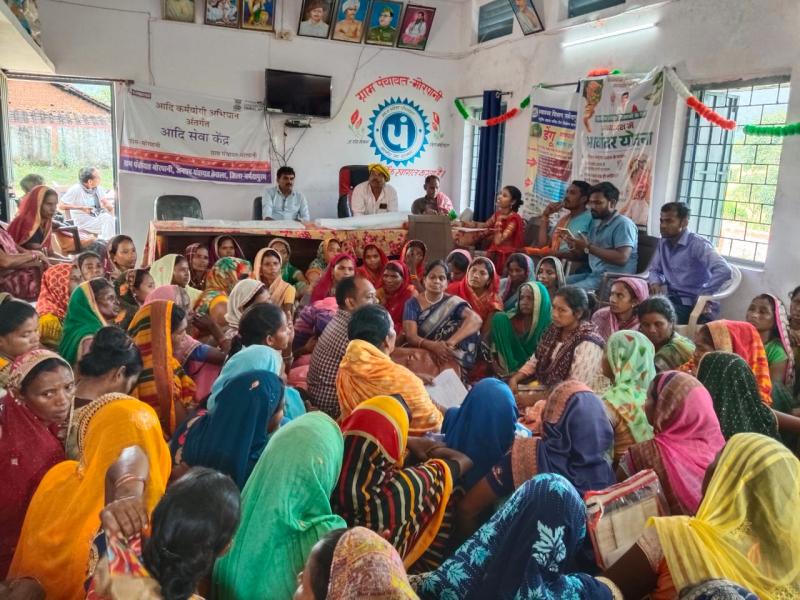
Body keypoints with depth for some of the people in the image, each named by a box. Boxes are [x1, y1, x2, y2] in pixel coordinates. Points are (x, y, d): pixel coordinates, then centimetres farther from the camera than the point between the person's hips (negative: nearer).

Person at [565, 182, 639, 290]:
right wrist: (576, 247, -3)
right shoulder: (596, 223, 17)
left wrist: (588, 247, -20)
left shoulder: (623, 224, -9)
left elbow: (622, 258, -21)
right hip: (593, 274, 9)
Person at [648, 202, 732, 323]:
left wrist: (702, 296, -19)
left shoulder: (698, 244, -14)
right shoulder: (663, 243, 8)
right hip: (671, 299, 6)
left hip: (692, 304, -6)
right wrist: (655, 283, -4)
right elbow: (654, 269, 19)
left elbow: (724, 270, -27)